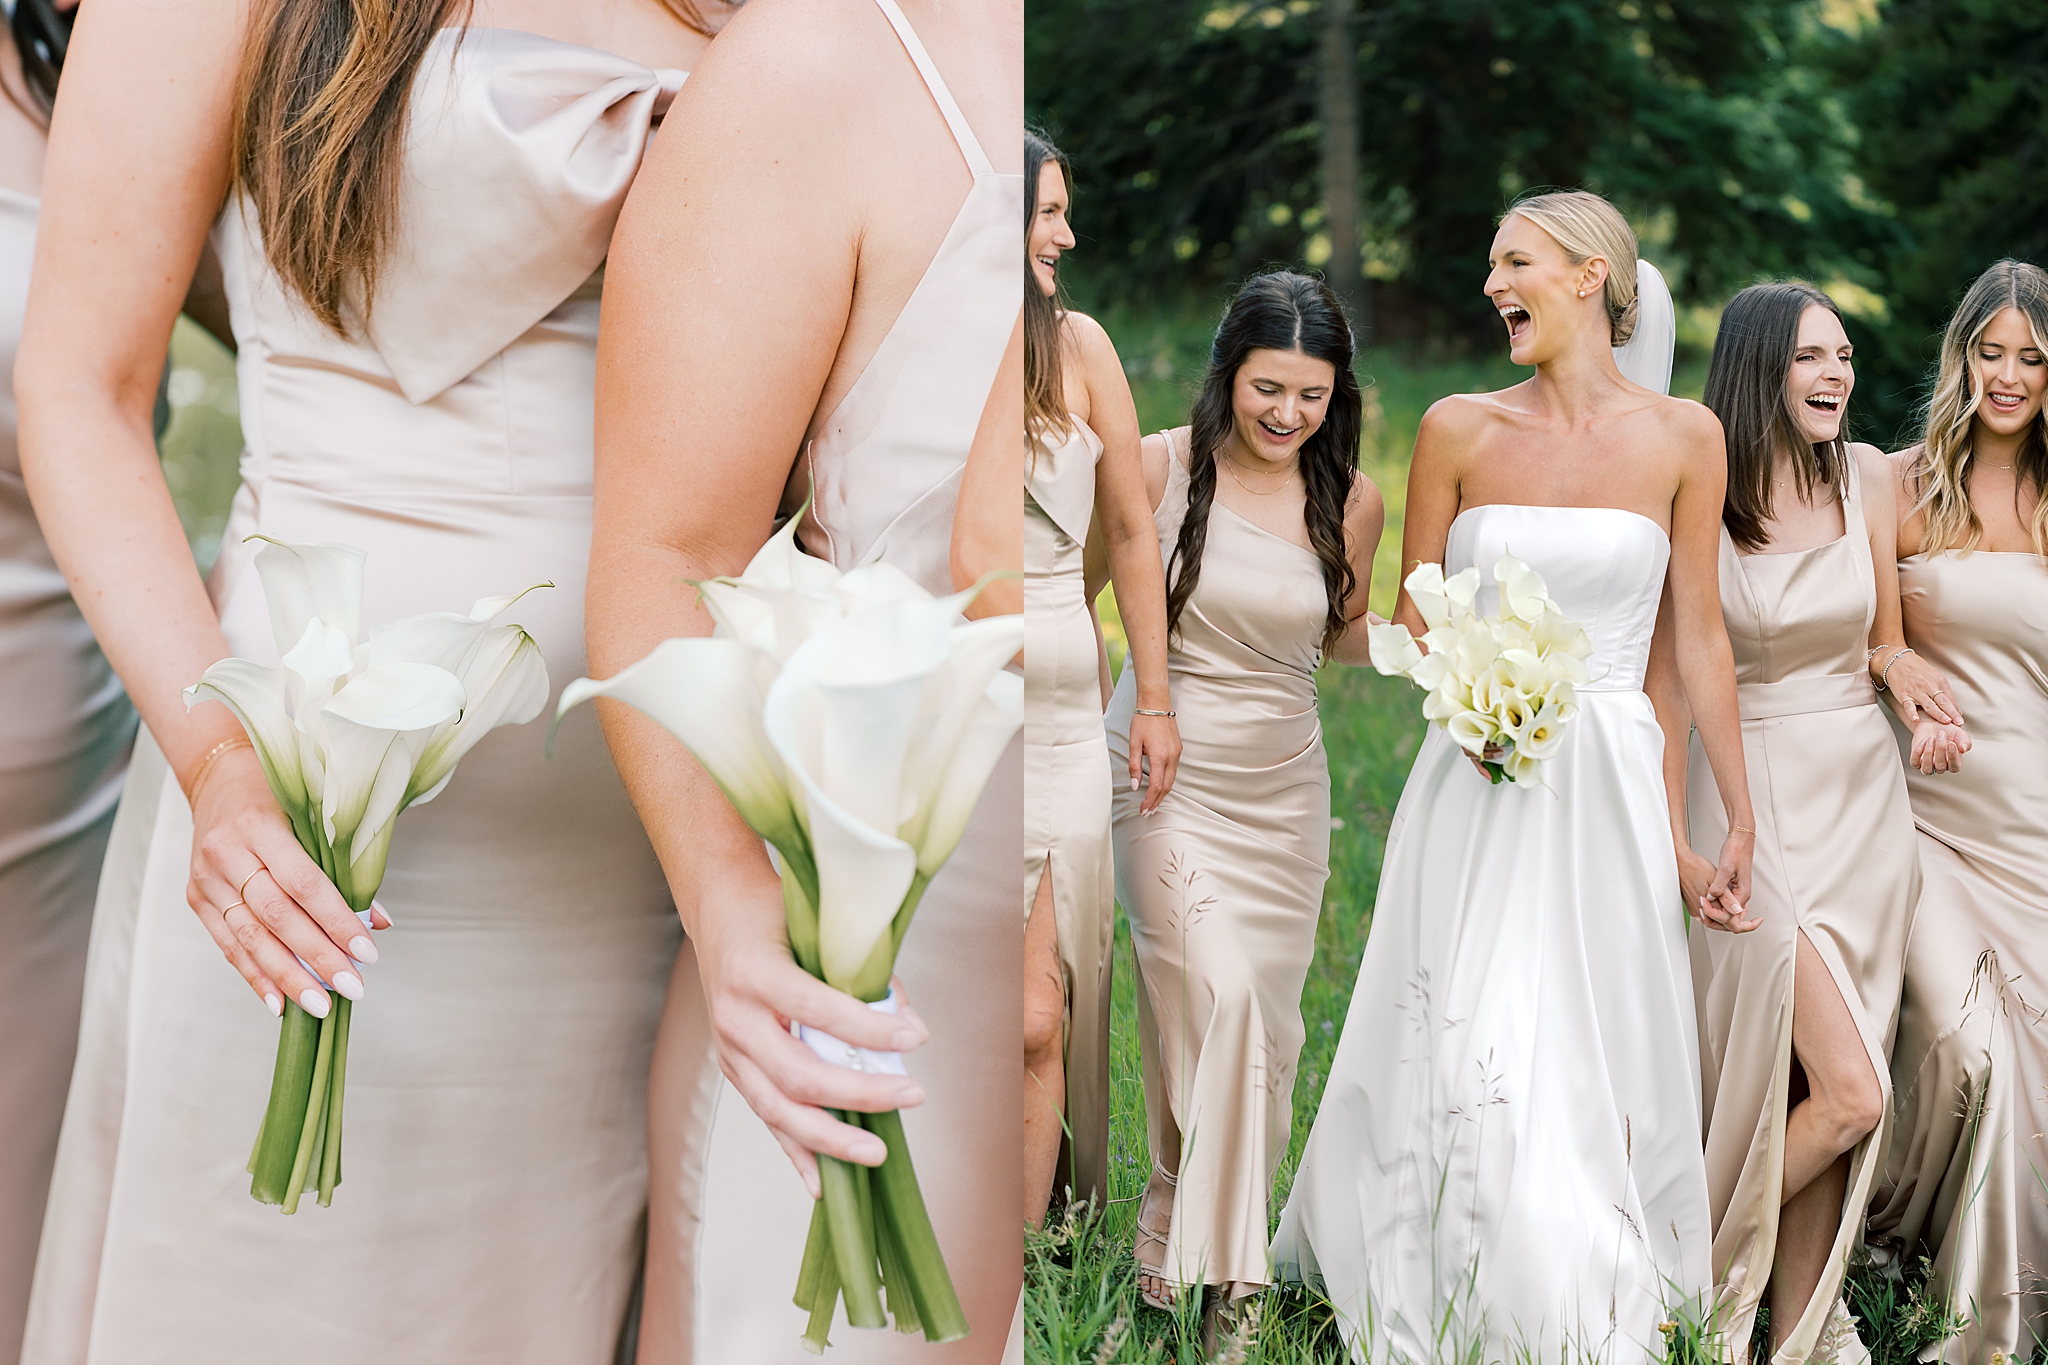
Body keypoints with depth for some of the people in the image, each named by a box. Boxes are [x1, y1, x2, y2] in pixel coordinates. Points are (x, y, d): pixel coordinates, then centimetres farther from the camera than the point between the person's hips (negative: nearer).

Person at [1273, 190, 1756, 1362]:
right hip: (1478, 786, 0)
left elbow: (1697, 637, 6)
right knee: (1465, 1051, -5)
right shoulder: (1459, 429, 4)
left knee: (1600, 1062, 3)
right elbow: (1414, 617, 10)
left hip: (1609, 782, 0)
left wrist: (1741, 825, 6)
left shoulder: (1683, 437, 2)